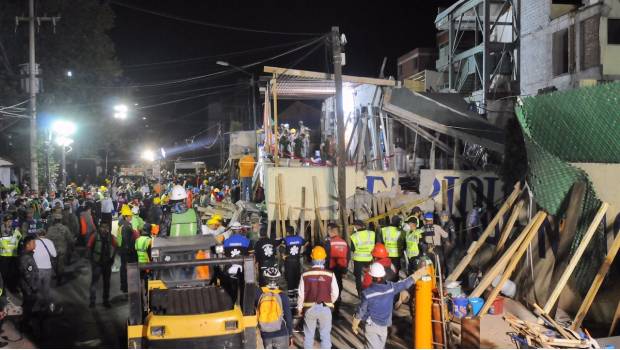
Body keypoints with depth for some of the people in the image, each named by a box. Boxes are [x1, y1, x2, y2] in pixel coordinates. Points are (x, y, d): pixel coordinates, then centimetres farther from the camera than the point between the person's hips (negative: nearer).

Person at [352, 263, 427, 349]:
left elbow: (361, 311, -15)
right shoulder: (391, 288, -15)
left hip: (371, 325, -4)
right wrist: (419, 272, 15)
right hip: (384, 326, 4)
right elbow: (407, 282, 0)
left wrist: (354, 325, 2)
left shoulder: (367, 293, -24)